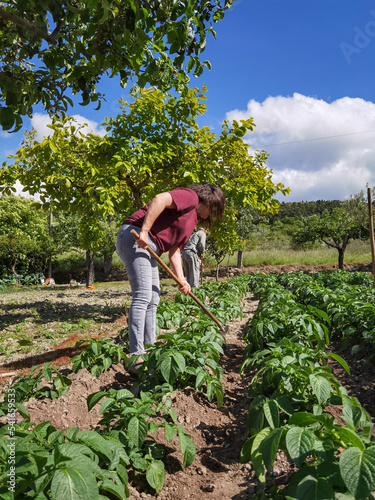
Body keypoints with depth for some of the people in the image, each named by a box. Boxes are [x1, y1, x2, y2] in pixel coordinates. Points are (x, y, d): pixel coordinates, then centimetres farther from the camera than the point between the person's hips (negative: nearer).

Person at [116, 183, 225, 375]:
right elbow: (160, 199, -22)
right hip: (134, 237, -11)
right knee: (142, 296, -16)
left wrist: (181, 279, 7)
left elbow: (175, 250, 18)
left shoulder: (192, 220, 25)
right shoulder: (191, 196, -3)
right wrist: (144, 231, -26)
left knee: (153, 300, 11)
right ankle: (136, 358, -15)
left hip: (148, 247, 11)